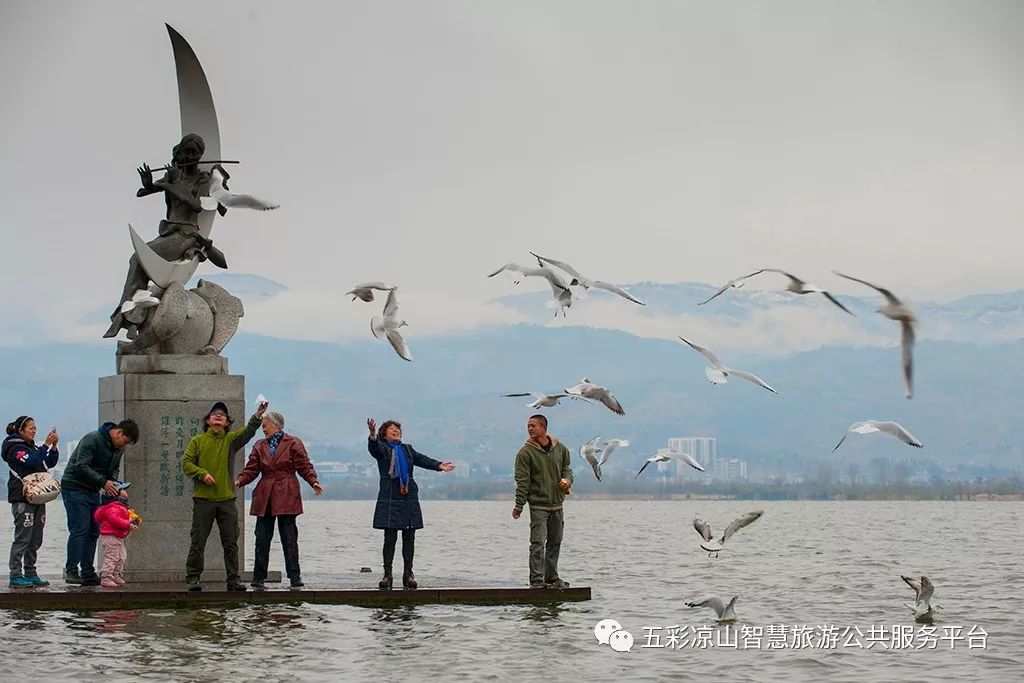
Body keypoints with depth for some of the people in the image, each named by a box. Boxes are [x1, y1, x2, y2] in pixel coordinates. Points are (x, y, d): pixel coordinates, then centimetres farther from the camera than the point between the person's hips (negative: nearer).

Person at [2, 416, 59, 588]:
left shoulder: (31, 446, 19)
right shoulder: (15, 448, -7)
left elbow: (49, 463, 18)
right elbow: (31, 462, -22)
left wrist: (54, 446, 3)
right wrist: (46, 444, -21)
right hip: (22, 498, -9)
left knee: (35, 540, 8)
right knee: (22, 538, -10)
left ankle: (30, 574, 13)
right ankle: (16, 576, -9)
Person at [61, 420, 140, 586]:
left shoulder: (118, 448, 7)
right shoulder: (92, 439, -19)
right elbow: (81, 466, -25)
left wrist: (115, 484, -5)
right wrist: (104, 482, -28)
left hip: (93, 491, 8)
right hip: (75, 488, -8)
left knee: (93, 532, 4)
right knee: (79, 530, -13)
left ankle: (87, 572, 7)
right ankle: (71, 571, -10)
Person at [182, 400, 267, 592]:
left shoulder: (231, 439, 11)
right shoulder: (198, 441, 9)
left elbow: (247, 432, -7)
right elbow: (186, 463, 3)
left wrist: (258, 416, -24)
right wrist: (202, 473, -14)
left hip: (226, 499, 2)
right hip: (203, 499, -2)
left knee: (231, 543, 3)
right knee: (198, 541, 0)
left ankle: (234, 579, 7)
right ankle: (193, 578, 6)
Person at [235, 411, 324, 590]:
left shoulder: (293, 444, 4)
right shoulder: (259, 446, 15)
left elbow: (305, 467, -1)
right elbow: (251, 470, 10)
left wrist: (313, 482, -17)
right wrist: (239, 481, -7)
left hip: (286, 496, -4)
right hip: (264, 498, 4)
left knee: (289, 538, -3)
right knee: (262, 539, 2)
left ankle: (295, 577, 0)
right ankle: (258, 578, 8)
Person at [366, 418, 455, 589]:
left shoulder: (407, 449, 18)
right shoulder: (382, 448, 5)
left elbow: (422, 459, 6)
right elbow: (373, 448, -17)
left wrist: (439, 465, -11)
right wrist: (372, 434, -39)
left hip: (409, 497, 4)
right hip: (389, 498, -4)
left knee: (409, 538, 3)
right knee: (390, 538, -5)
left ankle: (408, 574, 8)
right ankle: (387, 574, 0)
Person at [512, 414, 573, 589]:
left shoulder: (560, 448, 6)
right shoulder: (525, 453, -7)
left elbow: (566, 467, 21)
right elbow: (522, 481, -9)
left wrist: (567, 480, -2)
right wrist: (519, 506, -14)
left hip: (557, 504, 5)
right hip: (538, 504, -5)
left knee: (555, 542, 11)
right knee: (538, 543, -12)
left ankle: (552, 577, 21)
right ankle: (537, 579, -12)